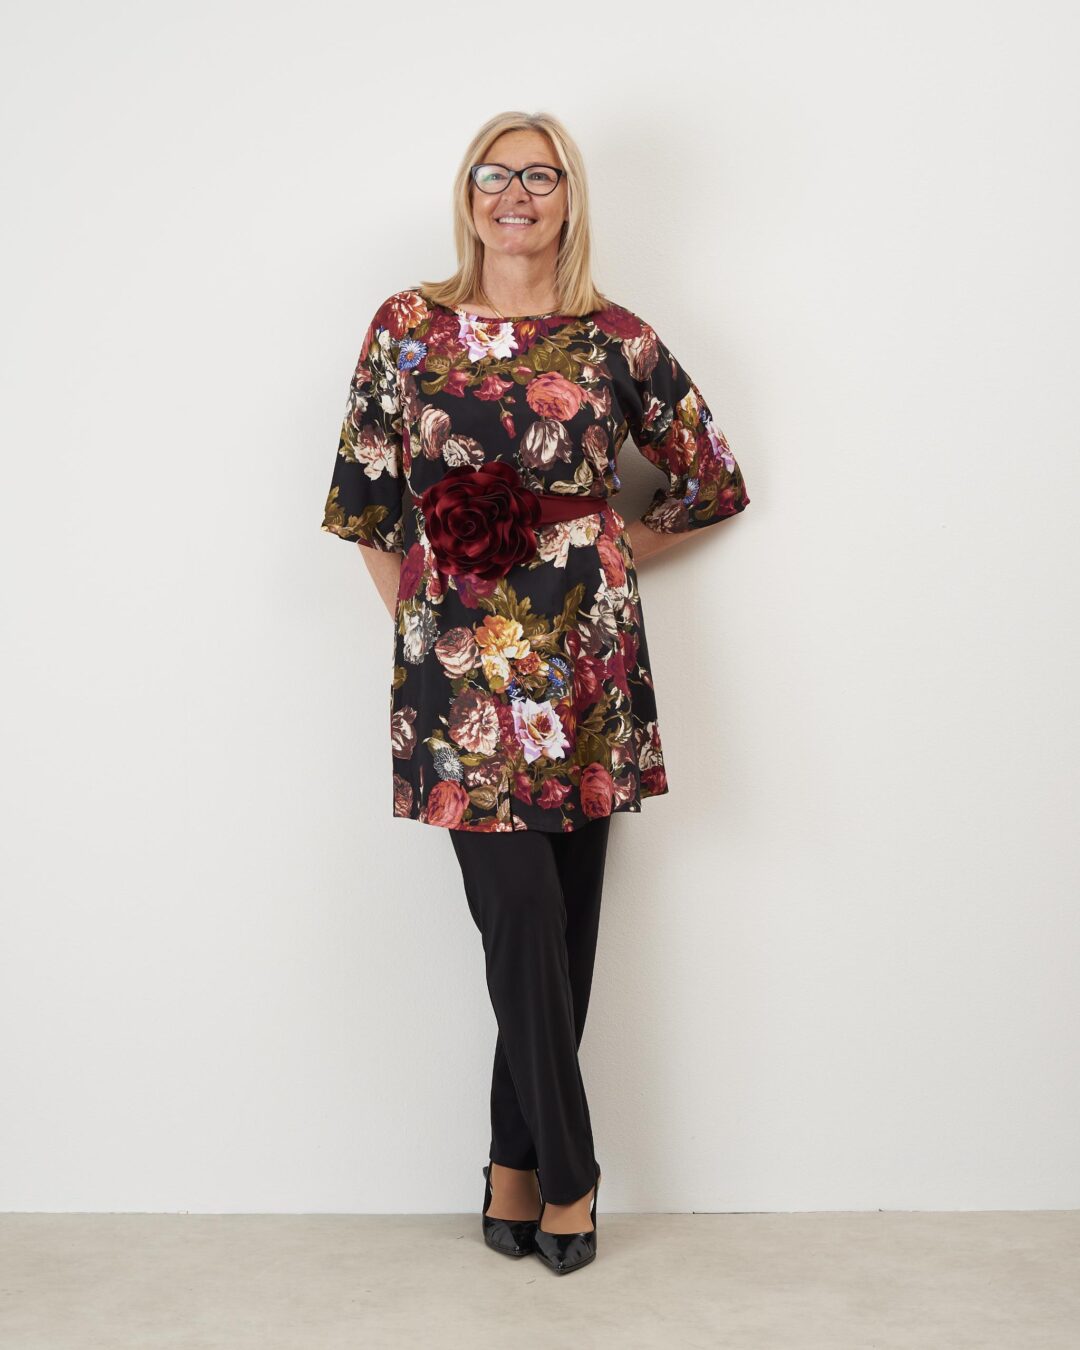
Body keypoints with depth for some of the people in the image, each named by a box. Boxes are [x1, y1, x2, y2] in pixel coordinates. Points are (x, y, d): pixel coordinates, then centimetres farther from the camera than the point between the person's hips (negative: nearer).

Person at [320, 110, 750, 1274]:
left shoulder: (616, 340, 5)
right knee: (522, 911, -5)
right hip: (461, 660, -1)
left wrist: (613, 552, 7)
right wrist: (411, 606, 4)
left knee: (562, 919, 5)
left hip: (584, 655, 1)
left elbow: (711, 480, 14)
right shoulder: (407, 328, 7)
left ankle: (517, 1164, 22)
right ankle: (566, 1176, 11)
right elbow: (365, 491, 11)